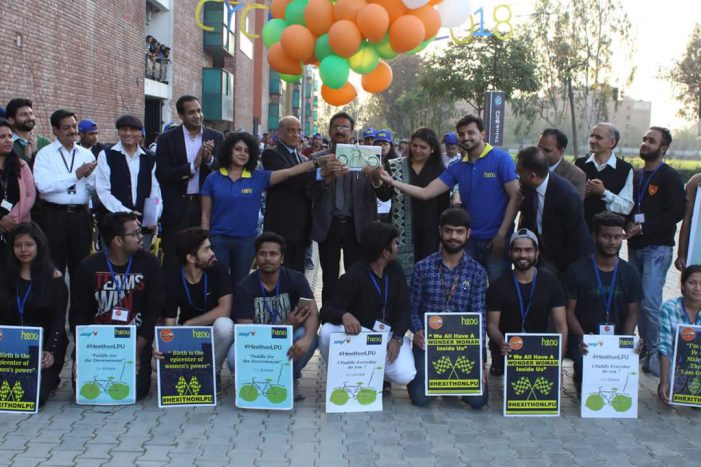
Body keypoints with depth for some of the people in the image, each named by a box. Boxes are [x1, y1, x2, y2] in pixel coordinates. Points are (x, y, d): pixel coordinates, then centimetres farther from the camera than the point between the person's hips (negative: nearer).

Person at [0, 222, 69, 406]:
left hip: (43, 350, -3)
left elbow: (59, 321, -3)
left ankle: (49, 381, 13)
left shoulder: (54, 278, 0)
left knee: (35, 396, -22)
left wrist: (50, 351, -17)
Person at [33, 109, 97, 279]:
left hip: (81, 215, 4)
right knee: (54, 266, 4)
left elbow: (96, 188, 7)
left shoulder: (86, 154, 9)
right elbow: (43, 185, -18)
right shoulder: (45, 154, -2)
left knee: (81, 265, 13)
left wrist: (89, 175, -14)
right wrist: (76, 175, -17)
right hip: (54, 215, -3)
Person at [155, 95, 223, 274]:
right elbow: (162, 175, -8)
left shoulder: (216, 137, 6)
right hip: (177, 207, -2)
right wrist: (192, 165, -17)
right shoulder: (167, 139, -1)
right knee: (173, 261, 2)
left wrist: (209, 159, -16)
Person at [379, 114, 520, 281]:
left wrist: (502, 235, -15)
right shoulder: (457, 168, 6)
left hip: (496, 239, -4)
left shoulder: (501, 158, -8)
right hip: (470, 239, 5)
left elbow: (515, 197, -10)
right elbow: (425, 193, 1)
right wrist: (392, 182, -9)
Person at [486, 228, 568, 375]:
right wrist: (501, 342, -24)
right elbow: (492, 325, -2)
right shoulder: (498, 286, 1)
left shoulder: (550, 283, 3)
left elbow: (561, 326, -1)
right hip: (506, 358, -1)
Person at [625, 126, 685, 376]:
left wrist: (643, 228, -16)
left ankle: (656, 353, -2)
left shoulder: (670, 178, -4)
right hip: (635, 246, 7)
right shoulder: (636, 176, 17)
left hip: (657, 247, -7)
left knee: (650, 303, -13)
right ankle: (645, 348, 19)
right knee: (637, 301, 8)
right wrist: (628, 226, 1)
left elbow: (677, 213, -13)